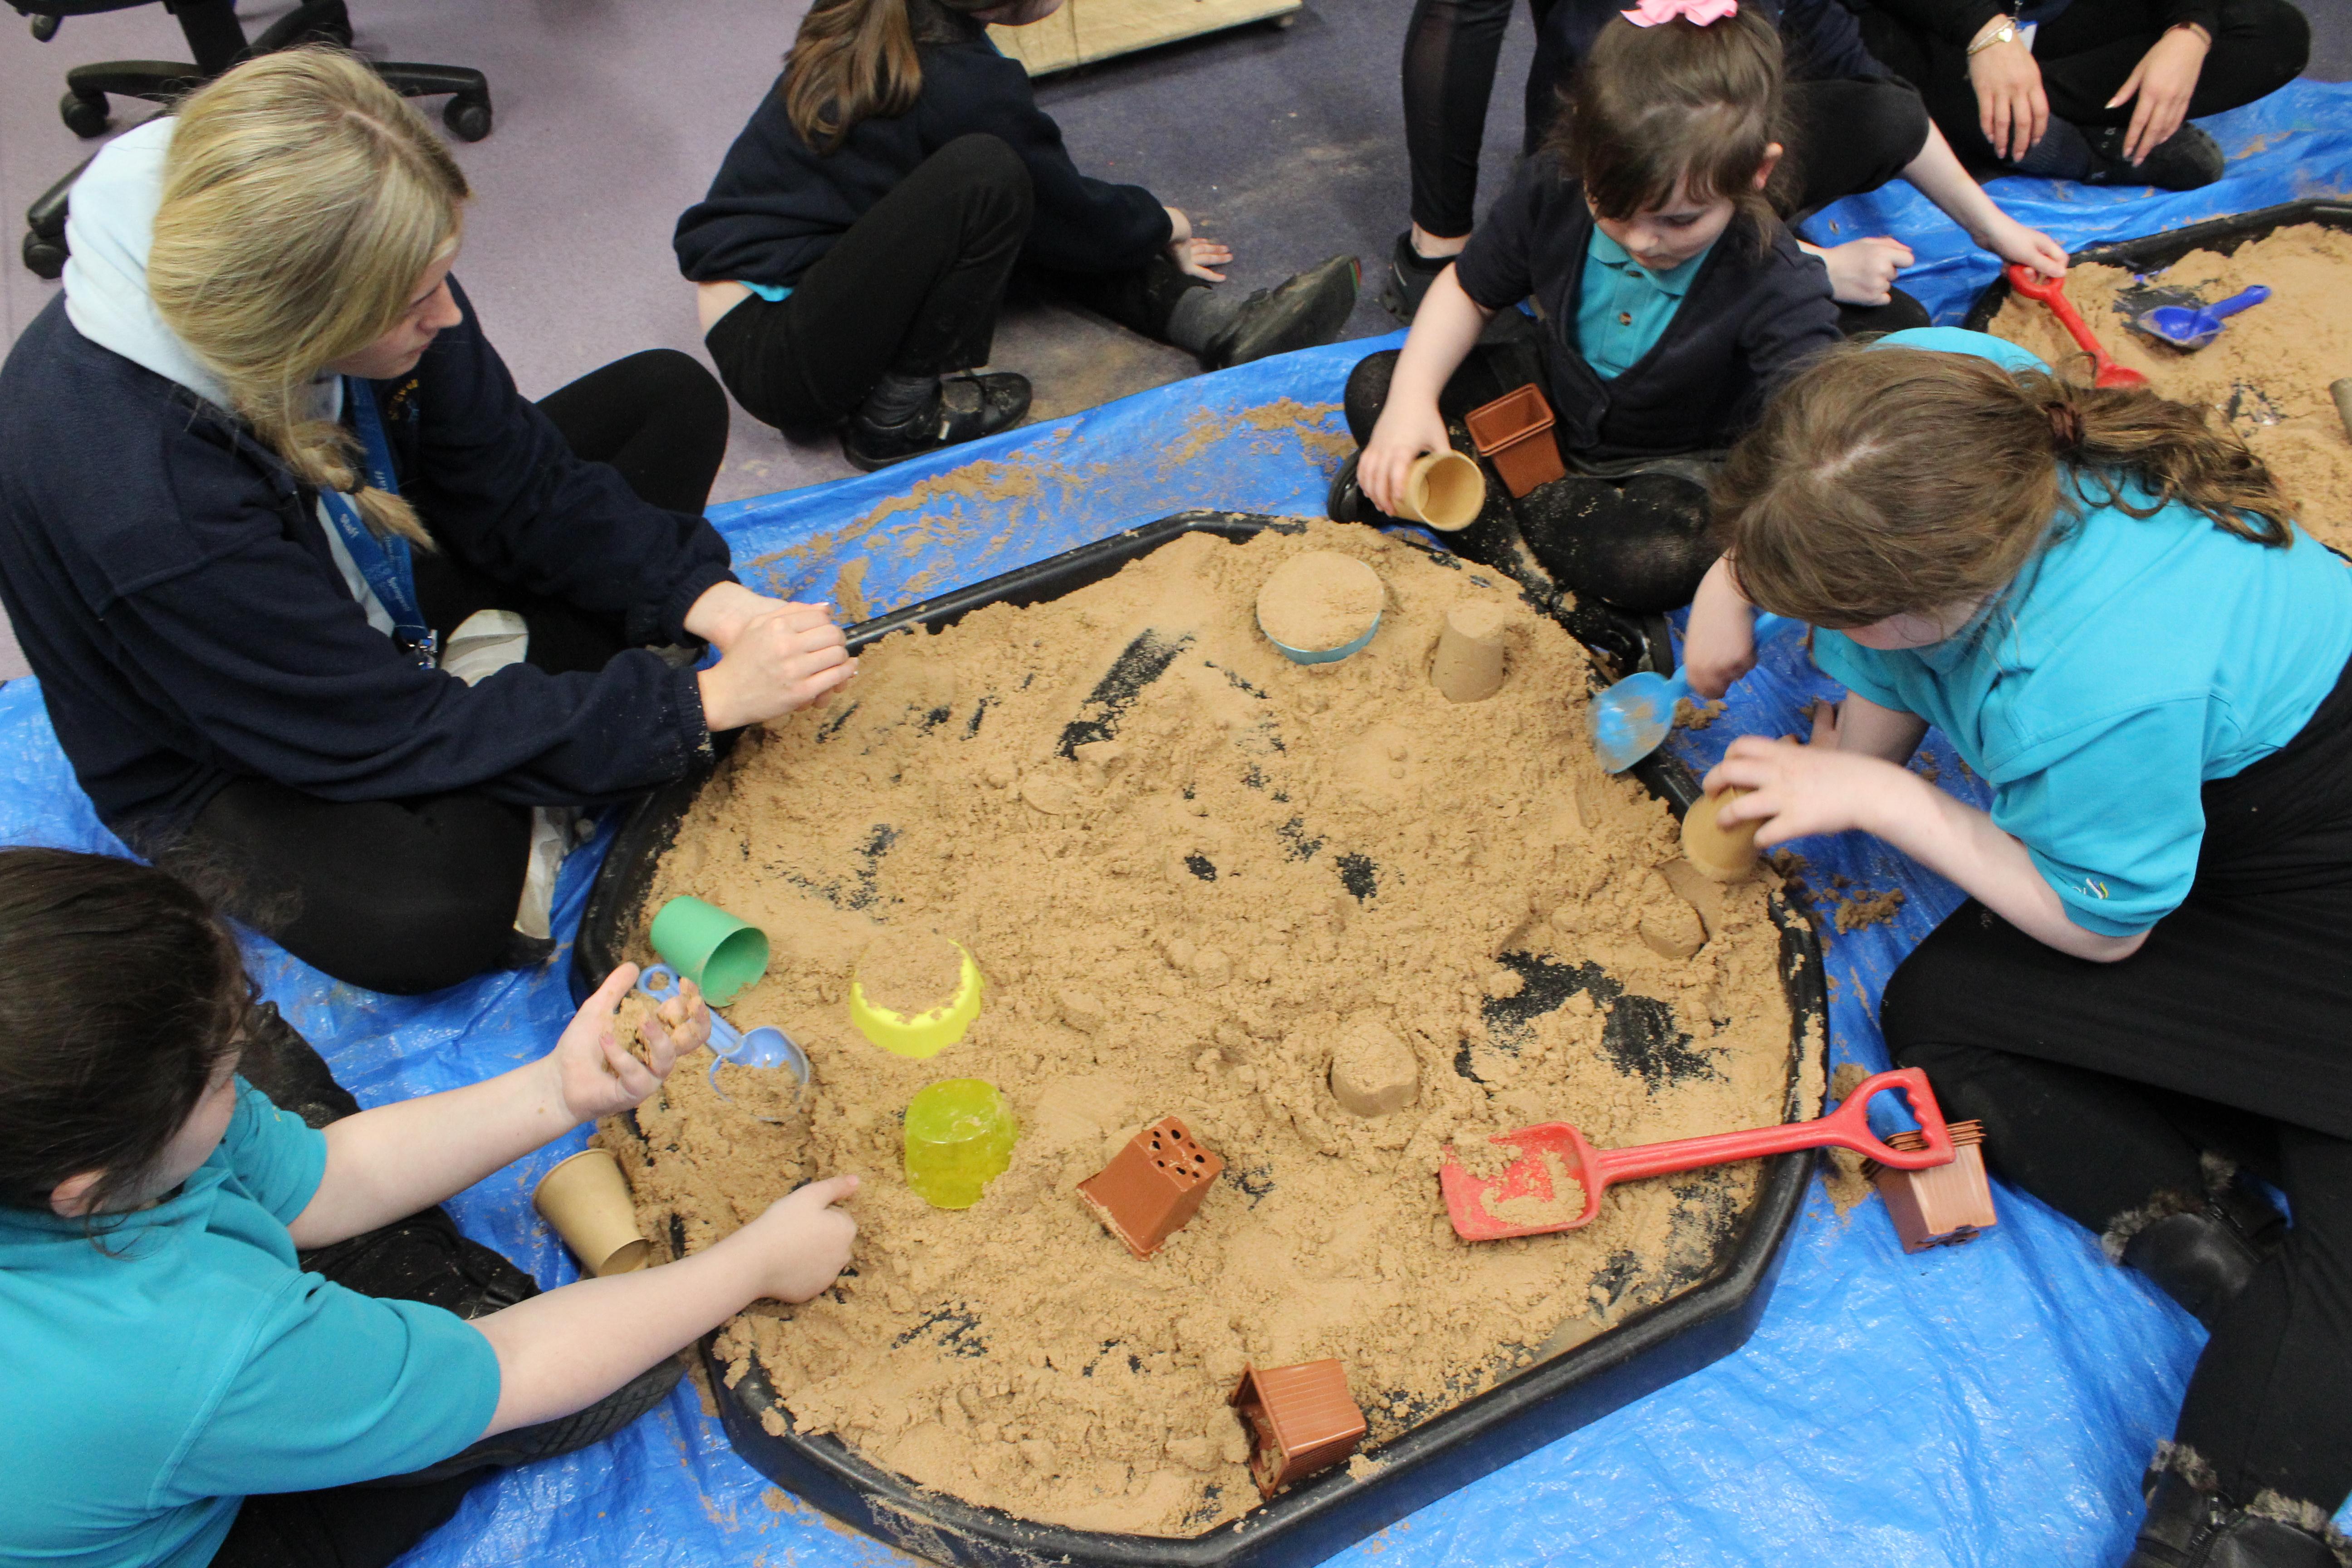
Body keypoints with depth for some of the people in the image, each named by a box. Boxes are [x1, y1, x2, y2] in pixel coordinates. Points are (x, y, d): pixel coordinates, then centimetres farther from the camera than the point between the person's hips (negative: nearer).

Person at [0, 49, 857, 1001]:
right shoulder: (137, 506, -39)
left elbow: (519, 483, -9)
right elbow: (397, 734, -32)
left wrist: (704, 598, -24)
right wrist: (705, 702, -33)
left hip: (385, 594, 7)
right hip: (226, 756, -7)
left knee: (671, 400, -2)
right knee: (424, 918, -40)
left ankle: (505, 673, -11)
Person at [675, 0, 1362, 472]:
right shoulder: (960, 81, -20)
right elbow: (1074, 216, -4)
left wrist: (1145, 231, 21)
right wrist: (1159, 223, 15)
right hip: (772, 359, -10)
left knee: (1036, 215, 9)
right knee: (985, 178, -27)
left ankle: (1221, 322, -2)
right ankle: (900, 416, -12)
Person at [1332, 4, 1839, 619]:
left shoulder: (1776, 290, -31)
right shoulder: (1554, 191, -19)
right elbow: (1469, 290, -3)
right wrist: (1413, 399, -19)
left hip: (1665, 463, -3)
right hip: (1549, 397, 4)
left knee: (1668, 560, -38)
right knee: (1375, 387, -9)